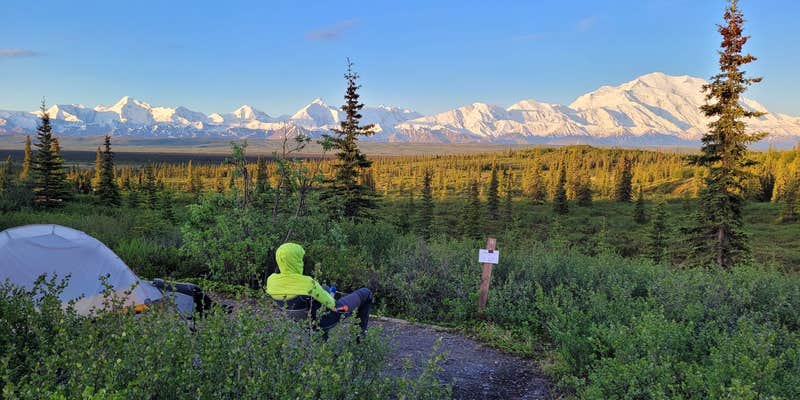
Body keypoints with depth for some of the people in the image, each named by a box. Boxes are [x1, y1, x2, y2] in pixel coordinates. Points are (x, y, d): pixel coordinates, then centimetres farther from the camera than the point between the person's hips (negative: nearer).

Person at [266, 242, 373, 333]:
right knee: (365, 293, 11)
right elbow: (332, 304, -23)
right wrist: (331, 298, 2)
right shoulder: (308, 284, -37)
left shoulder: (271, 281, -18)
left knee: (325, 288, 38)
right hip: (323, 321, -7)